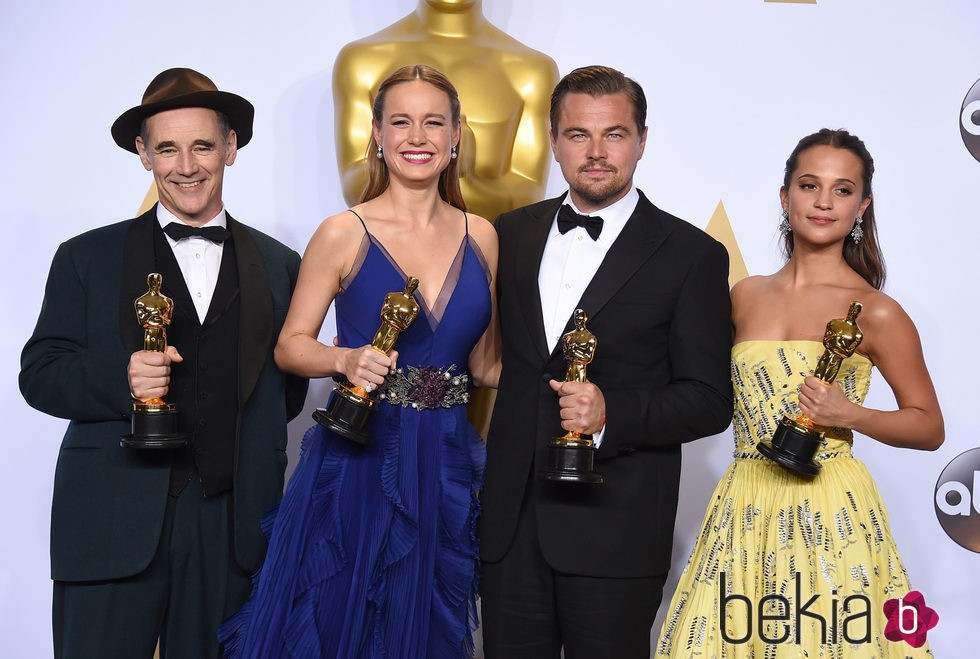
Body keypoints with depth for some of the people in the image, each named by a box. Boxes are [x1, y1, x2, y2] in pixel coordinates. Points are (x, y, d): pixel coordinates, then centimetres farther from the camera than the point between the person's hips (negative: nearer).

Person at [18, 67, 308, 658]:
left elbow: (287, 391, 14)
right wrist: (120, 380, -15)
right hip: (112, 529, -1)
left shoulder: (281, 267, 10)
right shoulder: (87, 259, 6)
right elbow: (39, 374, 1)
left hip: (234, 535, 1)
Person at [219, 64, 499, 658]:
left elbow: (484, 363, 12)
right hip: (357, 459, -3)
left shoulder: (481, 237, 6)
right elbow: (291, 345, 0)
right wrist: (349, 360, -18)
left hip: (446, 464, 3)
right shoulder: (344, 234, -4)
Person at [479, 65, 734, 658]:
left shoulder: (692, 255, -3)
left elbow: (710, 401, -6)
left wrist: (613, 413, -21)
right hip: (511, 523, 4)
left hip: (615, 535, -3)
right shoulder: (512, 235, 10)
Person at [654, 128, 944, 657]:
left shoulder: (875, 313, -5)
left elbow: (929, 426, 1)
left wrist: (851, 416, -15)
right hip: (745, 508, 4)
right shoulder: (745, 296, 8)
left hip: (830, 512, -4)